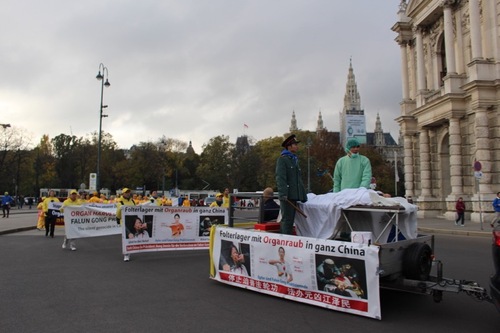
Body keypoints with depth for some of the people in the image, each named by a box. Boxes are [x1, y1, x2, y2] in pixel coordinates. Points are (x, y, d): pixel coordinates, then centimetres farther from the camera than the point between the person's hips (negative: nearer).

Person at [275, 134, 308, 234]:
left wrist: (303, 194, 20)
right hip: (287, 196, -8)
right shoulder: (282, 159, -4)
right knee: (286, 220, -9)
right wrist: (283, 194, -24)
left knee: (290, 220, 10)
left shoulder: (295, 160, 22)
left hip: (294, 196, 9)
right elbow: (280, 178, -15)